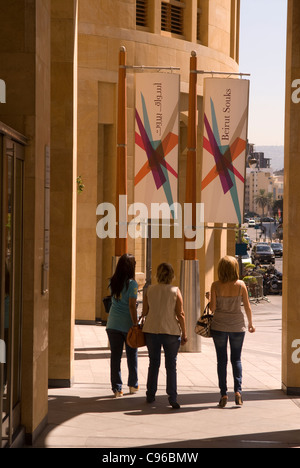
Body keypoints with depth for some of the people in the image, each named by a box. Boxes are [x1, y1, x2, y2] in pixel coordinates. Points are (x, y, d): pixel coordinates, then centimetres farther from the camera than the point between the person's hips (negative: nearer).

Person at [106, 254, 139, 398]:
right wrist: (136, 325, -11)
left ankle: (117, 388, 5)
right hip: (127, 324, -4)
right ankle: (133, 385, 26)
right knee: (132, 355, 14)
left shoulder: (113, 282, 4)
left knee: (115, 356, 5)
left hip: (113, 324, 4)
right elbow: (132, 306, -14)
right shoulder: (131, 284, -12)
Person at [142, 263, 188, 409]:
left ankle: (150, 396, 21)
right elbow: (180, 314, -7)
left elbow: (144, 312, 2)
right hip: (171, 331, -2)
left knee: (153, 364, 15)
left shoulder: (150, 290, -1)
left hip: (151, 330, 2)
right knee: (171, 365, 4)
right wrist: (184, 334, 0)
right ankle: (172, 398, -3)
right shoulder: (175, 291, -7)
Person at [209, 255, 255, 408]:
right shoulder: (240, 285, -7)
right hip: (237, 326, 1)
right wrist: (250, 324, 11)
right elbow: (247, 307, -2)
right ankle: (238, 390, -2)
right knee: (236, 359, 13)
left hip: (219, 326, -1)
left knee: (221, 360, 8)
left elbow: (212, 308, -9)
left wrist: (210, 298, 11)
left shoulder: (216, 286, -10)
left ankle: (223, 394, 5)